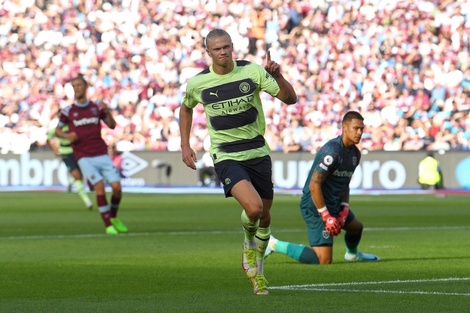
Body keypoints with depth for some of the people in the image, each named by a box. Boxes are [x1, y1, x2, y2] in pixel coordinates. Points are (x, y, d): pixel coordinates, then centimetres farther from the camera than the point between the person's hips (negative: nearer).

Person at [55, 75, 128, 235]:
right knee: (100, 186, -20)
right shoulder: (68, 111, 3)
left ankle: (114, 218, 20)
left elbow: (112, 125, 11)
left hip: (102, 154, 2)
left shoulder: (96, 107, 8)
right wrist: (67, 136, -10)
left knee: (117, 187, -8)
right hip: (84, 157, -2)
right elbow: (57, 130, 11)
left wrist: (107, 112, -8)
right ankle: (108, 225, -10)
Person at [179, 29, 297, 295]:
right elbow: (186, 108, 19)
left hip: (258, 152, 2)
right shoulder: (198, 83, -3)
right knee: (253, 206, -25)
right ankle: (249, 243, 8)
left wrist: (278, 76, -23)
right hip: (226, 157, -2)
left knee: (265, 214, 9)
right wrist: (185, 146, 14)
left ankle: (257, 268, 33)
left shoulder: (252, 71, -5)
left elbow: (291, 99, -4)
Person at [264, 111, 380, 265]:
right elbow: (314, 185, -24)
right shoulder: (332, 151, -23)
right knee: (324, 260, -15)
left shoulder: (355, 154, 8)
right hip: (315, 206, -10)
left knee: (356, 227, 30)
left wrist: (344, 209, 3)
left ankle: (352, 253, 63)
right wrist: (326, 217, -22)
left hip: (334, 204, 10)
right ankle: (274, 244, -5)